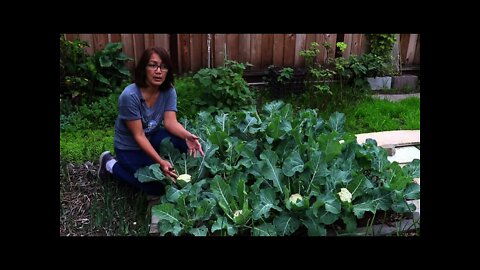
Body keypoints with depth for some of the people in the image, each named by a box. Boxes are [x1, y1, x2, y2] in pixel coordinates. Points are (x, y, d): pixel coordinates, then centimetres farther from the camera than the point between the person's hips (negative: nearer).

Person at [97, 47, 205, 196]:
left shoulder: (169, 91, -12)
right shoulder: (130, 95, -29)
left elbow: (170, 122, -19)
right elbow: (138, 136, -27)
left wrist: (187, 135, -40)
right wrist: (160, 162, -35)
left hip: (152, 137, 5)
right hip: (129, 147, -5)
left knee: (185, 143, -22)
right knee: (158, 187, -11)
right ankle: (111, 165, 8)